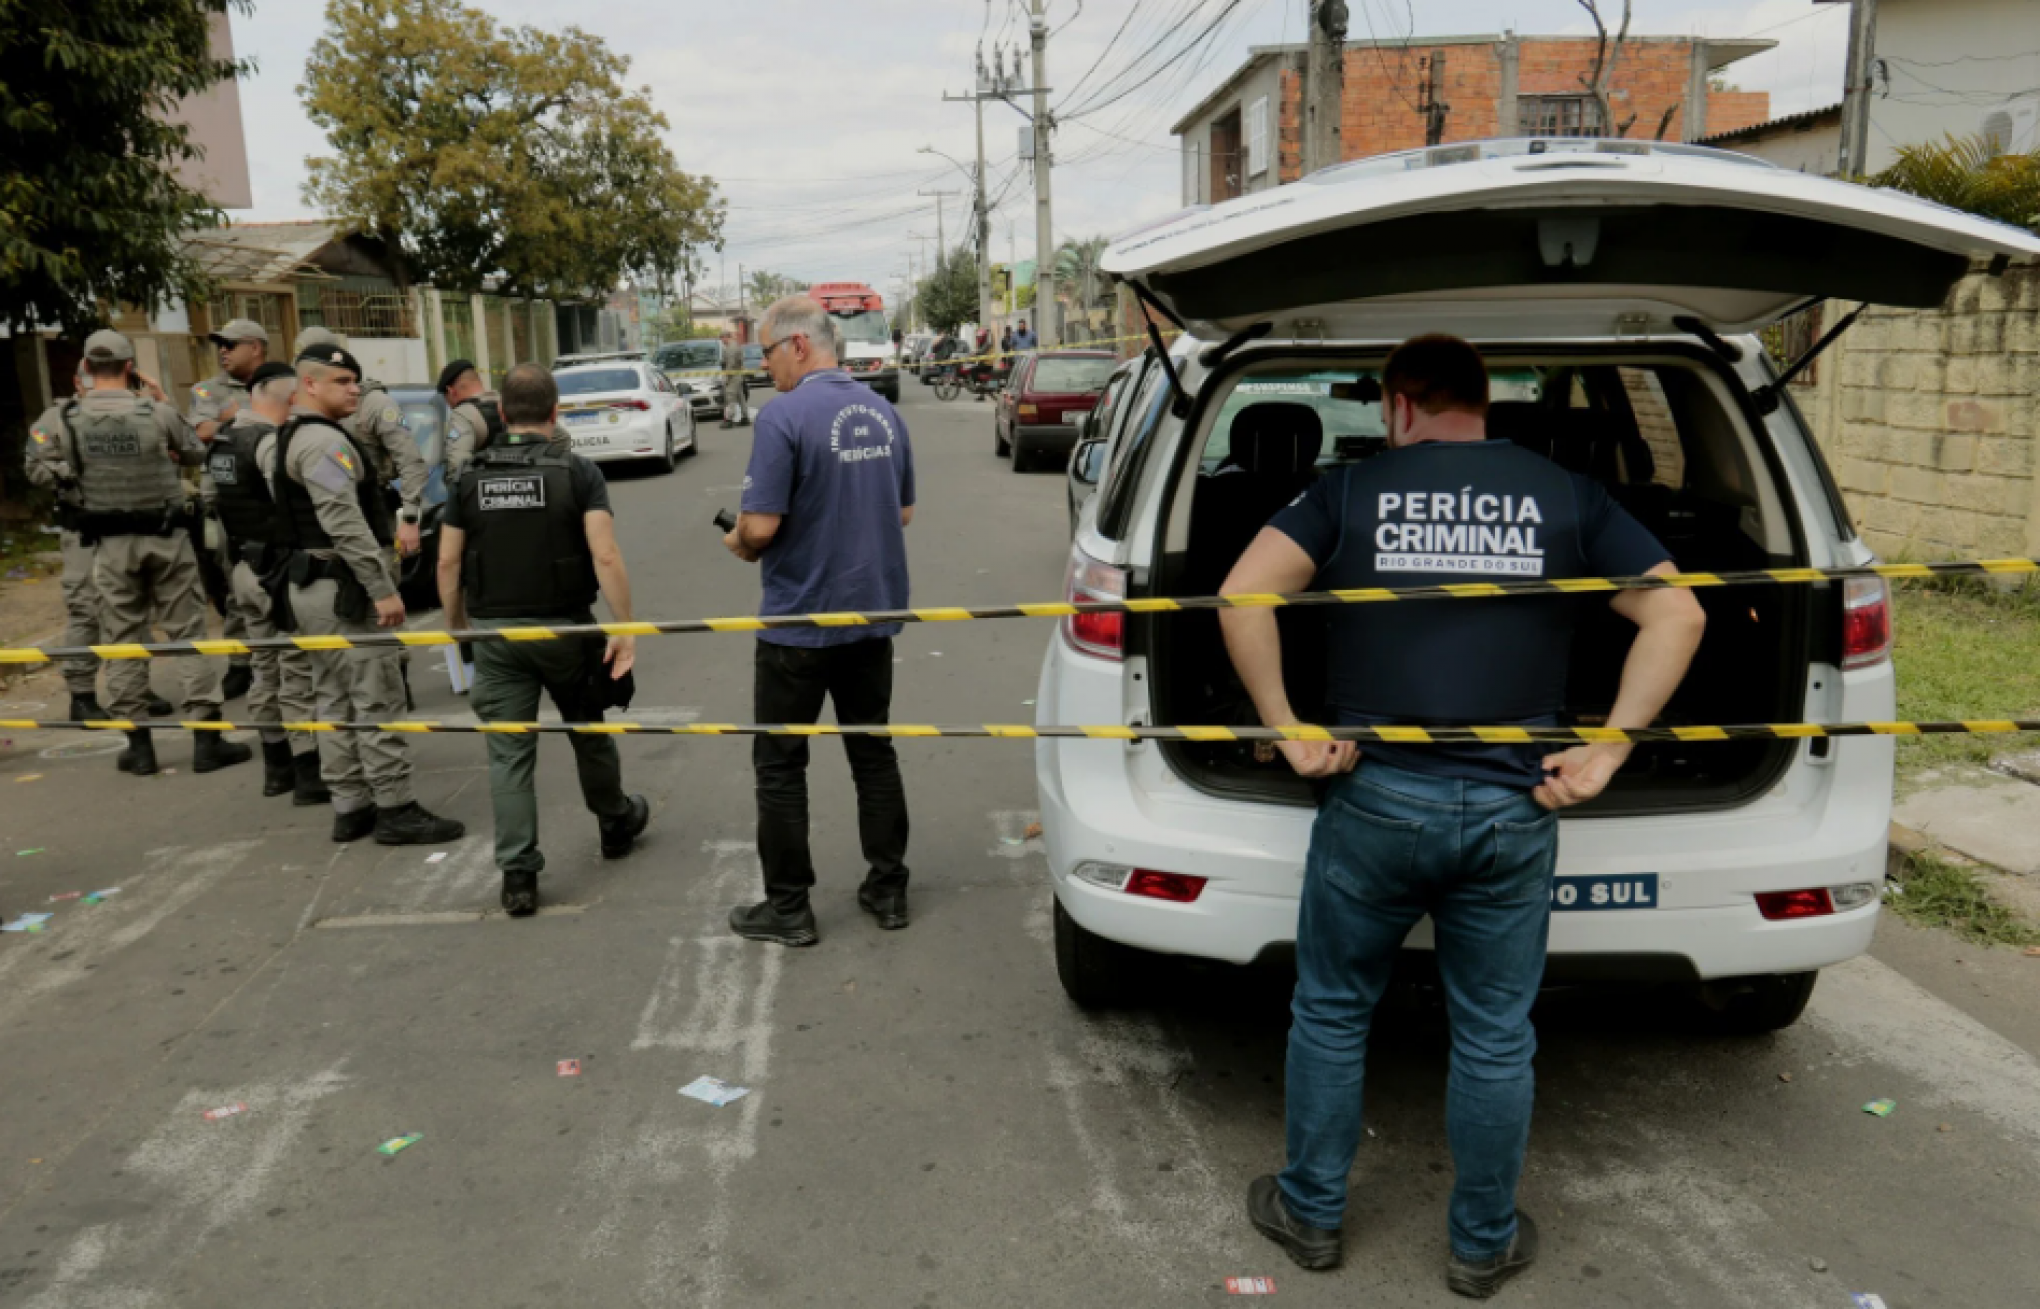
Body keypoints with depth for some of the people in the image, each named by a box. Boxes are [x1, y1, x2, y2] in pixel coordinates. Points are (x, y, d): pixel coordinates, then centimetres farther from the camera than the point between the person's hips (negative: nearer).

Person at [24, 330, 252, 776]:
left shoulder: (64, 418, -5)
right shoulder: (157, 412, -8)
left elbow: (40, 468, -4)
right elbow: (196, 454, 6)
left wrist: (83, 479, 9)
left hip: (110, 542, 1)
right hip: (167, 536, -1)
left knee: (123, 639, 9)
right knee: (188, 633, 4)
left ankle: (138, 744, 13)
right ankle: (207, 739, 2)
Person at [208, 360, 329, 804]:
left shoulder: (222, 441, 12)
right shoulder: (271, 441, -18)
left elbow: (226, 502, 17)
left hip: (246, 568, 9)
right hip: (282, 570, -9)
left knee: (266, 669, 16)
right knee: (299, 673, -4)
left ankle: (277, 766, 24)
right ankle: (308, 775, 0)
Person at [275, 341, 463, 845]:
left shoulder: (287, 441, 18)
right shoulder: (324, 441, -15)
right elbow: (346, 524, -23)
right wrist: (383, 589, -23)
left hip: (309, 585, 11)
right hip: (346, 587, -11)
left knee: (335, 700, 12)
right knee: (377, 700, -7)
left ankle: (349, 808, 18)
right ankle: (395, 810, -3)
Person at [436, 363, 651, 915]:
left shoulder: (472, 477, 1)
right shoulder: (578, 472, -8)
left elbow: (448, 563, 1)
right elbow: (605, 556, -18)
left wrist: (457, 628, 12)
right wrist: (625, 629, -15)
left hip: (496, 633, 1)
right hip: (564, 627, -1)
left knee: (509, 754, 4)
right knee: (588, 731, 20)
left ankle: (517, 874, 3)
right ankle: (616, 822, 40)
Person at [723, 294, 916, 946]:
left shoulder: (784, 415, -17)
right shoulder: (883, 411, 6)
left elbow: (761, 526, -21)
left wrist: (739, 544, 0)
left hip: (800, 621, -6)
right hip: (873, 614, 7)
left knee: (780, 767, 6)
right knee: (874, 754, 15)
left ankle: (788, 908, 13)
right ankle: (888, 890, 22)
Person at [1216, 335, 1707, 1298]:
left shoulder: (1350, 489, 2)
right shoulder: (1566, 497, 7)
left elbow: (1243, 594, -11)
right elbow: (1676, 613, 1)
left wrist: (1288, 731, -7)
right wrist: (1605, 756, -2)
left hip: (1374, 802, -1)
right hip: (1512, 813, 2)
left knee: (1331, 1013, 17)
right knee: (1495, 1040, 15)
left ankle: (1310, 1212, 31)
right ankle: (1485, 1245, 30)